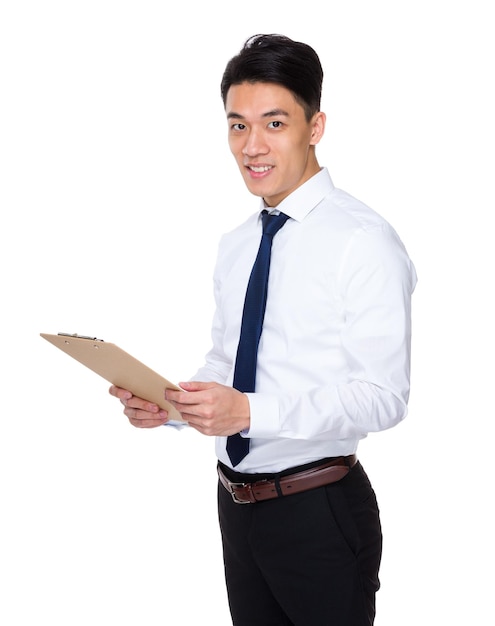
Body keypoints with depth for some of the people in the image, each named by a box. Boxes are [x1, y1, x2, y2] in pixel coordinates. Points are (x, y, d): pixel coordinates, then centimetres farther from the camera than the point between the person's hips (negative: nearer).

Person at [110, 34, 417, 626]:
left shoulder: (364, 241, -15)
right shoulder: (234, 245, 10)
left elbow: (382, 397, -19)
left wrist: (250, 411, -28)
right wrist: (169, 402, -4)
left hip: (320, 509, -6)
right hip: (238, 503, 7)